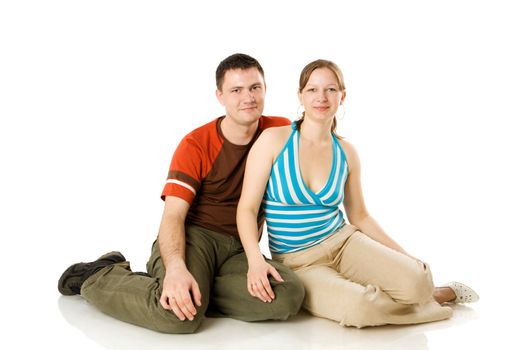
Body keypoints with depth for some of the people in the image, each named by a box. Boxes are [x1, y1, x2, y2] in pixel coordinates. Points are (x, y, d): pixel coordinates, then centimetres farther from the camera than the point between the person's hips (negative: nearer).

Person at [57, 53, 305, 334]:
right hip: (194, 236, -3)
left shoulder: (280, 132, 3)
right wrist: (175, 268, -34)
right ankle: (95, 278, -5)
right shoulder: (196, 144, -5)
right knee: (179, 315, -35)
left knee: (289, 296, -30)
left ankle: (194, 293, -13)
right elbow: (173, 216, -12)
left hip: (239, 250, 3)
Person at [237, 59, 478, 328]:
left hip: (344, 242, 3)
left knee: (416, 280, -26)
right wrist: (255, 260, -28)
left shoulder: (346, 153, 3)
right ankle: (437, 297, -3)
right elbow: (247, 208, -11)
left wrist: (403, 255, 7)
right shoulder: (274, 140, -9)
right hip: (298, 262, -3)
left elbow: (359, 215, 13)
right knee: (358, 308, -33)